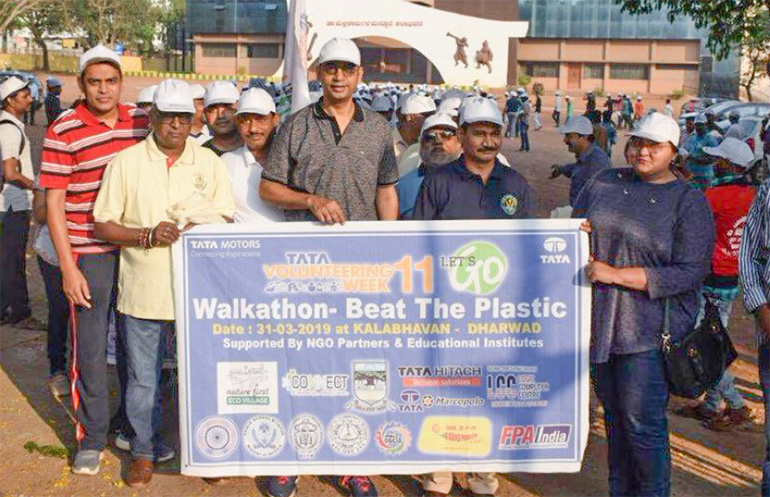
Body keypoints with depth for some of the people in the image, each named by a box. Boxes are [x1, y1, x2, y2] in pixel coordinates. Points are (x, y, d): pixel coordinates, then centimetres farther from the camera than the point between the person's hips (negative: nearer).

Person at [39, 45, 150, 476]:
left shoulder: (142, 121, 4)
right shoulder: (63, 132, -8)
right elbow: (54, 203, -7)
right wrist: (68, 268, -11)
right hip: (89, 254, -4)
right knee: (91, 349, 4)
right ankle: (92, 438, 20)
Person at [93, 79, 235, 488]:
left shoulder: (209, 163, 6)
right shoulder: (125, 162, 1)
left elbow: (226, 220, 6)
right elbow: (102, 224, 0)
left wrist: (202, 226, -16)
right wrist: (146, 236, -16)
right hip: (143, 289, -1)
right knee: (143, 377, 9)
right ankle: (144, 450, 26)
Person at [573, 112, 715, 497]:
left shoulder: (690, 203, -5)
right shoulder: (603, 183, 8)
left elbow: (689, 274, -13)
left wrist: (615, 274, -19)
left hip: (650, 331, -5)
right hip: (599, 322, 5)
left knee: (642, 422, -2)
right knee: (613, 415, 16)